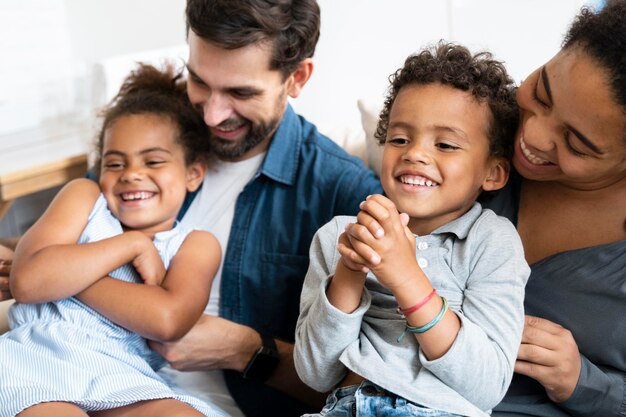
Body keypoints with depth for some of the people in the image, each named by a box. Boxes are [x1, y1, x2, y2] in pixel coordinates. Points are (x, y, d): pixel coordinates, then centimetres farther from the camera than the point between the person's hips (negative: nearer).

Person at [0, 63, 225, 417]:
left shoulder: (196, 245, 11)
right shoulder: (84, 197, 15)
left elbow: (168, 319, -11)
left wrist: (63, 274, -5)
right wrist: (132, 244, -2)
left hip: (119, 374, 1)